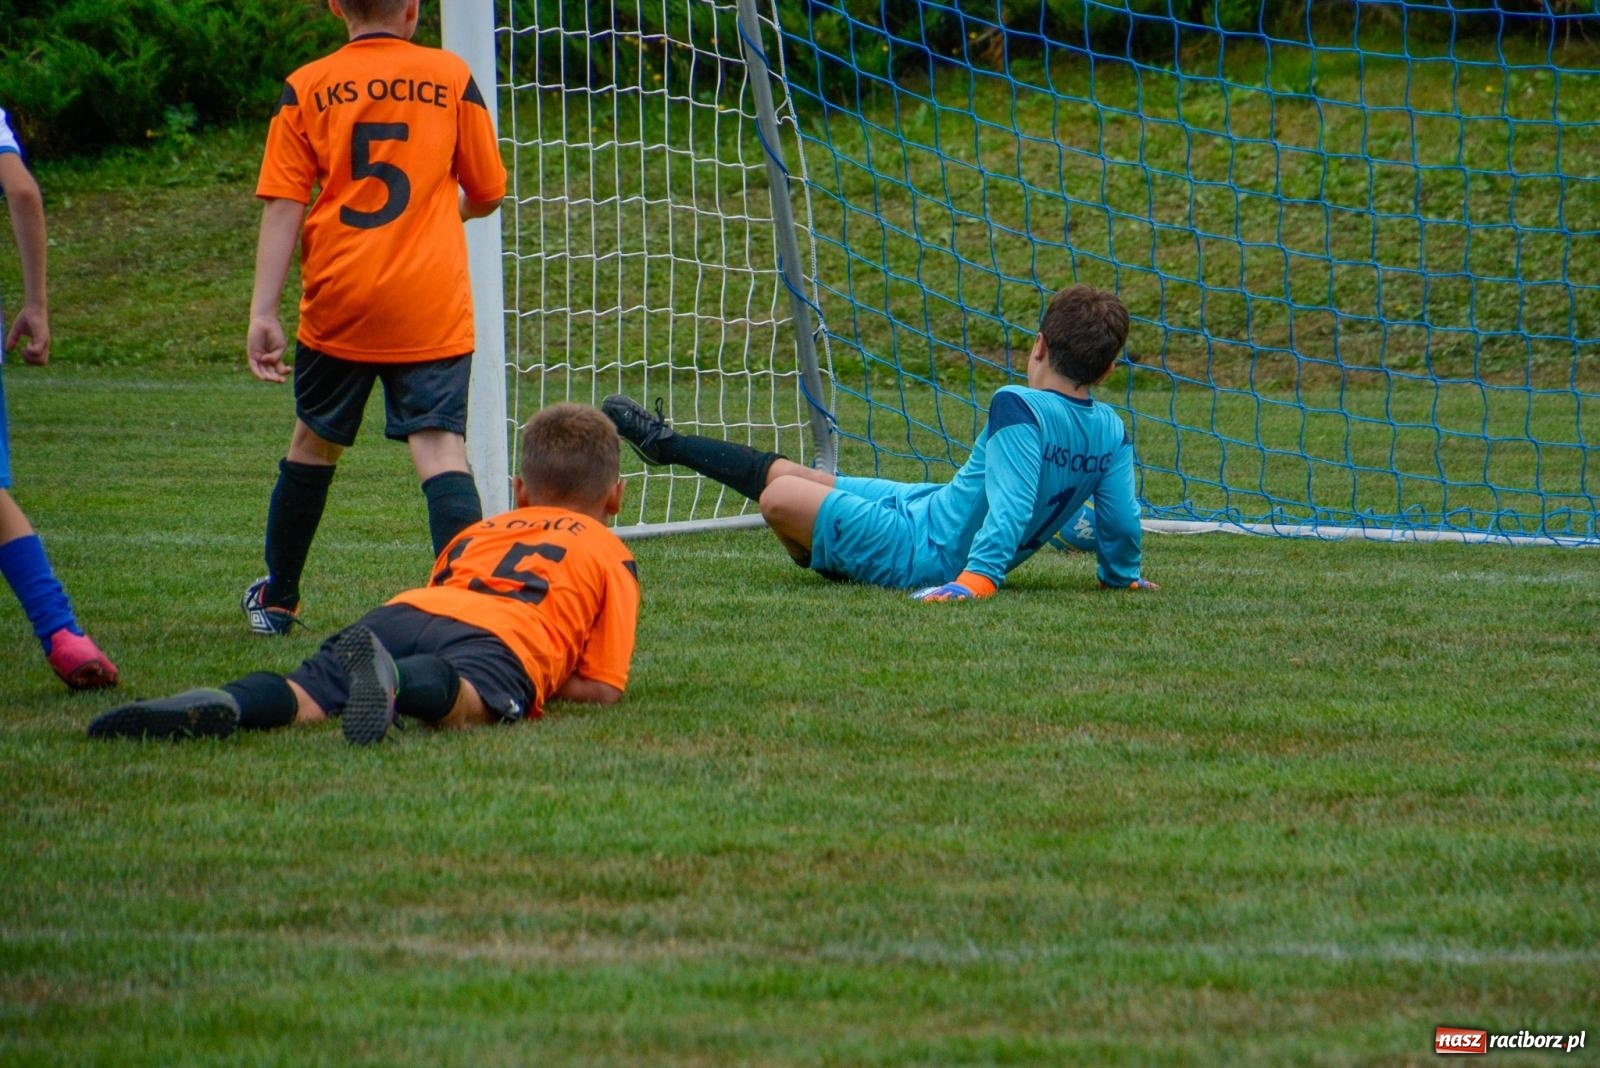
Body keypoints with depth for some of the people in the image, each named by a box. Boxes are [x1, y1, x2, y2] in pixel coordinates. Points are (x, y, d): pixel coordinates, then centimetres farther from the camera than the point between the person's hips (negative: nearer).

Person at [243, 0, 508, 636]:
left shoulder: (306, 88, 2)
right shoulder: (450, 77, 2)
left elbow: (282, 206, -3)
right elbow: (487, 195, 9)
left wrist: (262, 313, -5)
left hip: (338, 304, 1)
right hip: (431, 308, -1)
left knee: (314, 442, 18)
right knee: (440, 448, -8)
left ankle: (276, 600, 33)